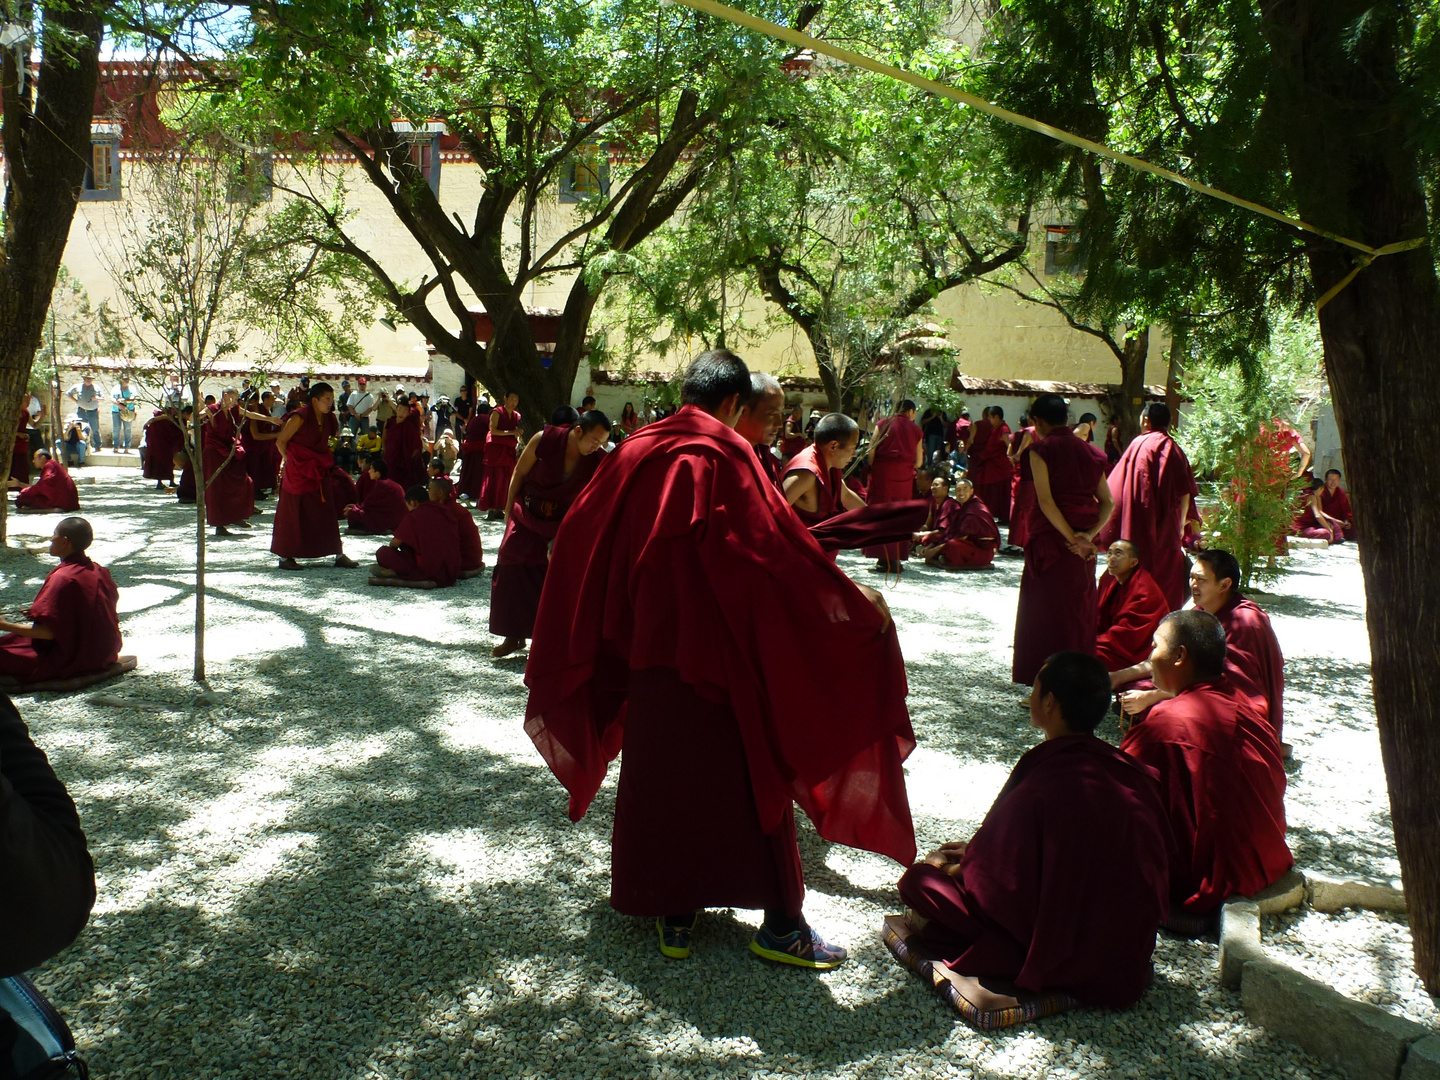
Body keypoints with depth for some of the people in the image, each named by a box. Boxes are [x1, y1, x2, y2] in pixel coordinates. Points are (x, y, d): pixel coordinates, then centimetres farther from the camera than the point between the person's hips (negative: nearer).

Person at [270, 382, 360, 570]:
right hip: (298, 473, -6)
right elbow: (281, 442, -8)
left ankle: (339, 554, 10)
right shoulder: (299, 418, -14)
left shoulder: (328, 419, 6)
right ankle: (285, 557, 10)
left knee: (328, 513, 6)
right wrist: (291, 462, -6)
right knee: (293, 514, 1)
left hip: (319, 472, 7)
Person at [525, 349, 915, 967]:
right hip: (719, 654, -4)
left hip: (649, 650, 4)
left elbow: (580, 536, 10)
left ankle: (673, 914, 21)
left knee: (659, 780, 14)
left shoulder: (636, 452, 3)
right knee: (748, 776, 7)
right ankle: (779, 924, 14)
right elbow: (774, 543, -17)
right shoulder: (727, 454, -11)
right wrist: (853, 601, -10)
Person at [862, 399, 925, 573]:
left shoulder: (883, 424, 5)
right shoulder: (916, 430, 8)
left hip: (882, 474, -1)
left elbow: (871, 449, -4)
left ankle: (884, 559, -4)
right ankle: (896, 559, 7)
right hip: (904, 477, 1)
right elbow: (919, 462, 6)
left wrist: (871, 470, 5)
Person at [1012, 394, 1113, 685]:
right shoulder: (1088, 451, 10)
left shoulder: (1041, 449, -8)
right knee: (1079, 610, 15)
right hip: (1083, 544, 6)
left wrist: (1071, 538, -15)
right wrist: (1089, 534, -7)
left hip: (1051, 539, -6)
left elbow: (1046, 501, -18)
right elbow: (1107, 502, 4)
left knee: (1045, 610, 1)